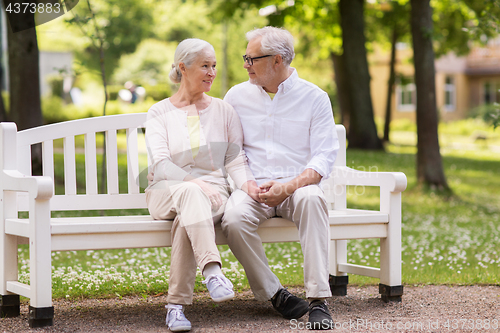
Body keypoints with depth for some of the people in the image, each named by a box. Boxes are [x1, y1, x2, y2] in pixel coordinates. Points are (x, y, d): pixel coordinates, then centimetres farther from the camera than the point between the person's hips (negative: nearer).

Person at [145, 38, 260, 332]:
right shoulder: (160, 113, 9)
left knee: (187, 217, -36)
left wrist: (249, 183, -16)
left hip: (212, 191, 1)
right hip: (167, 192, -1)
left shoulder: (224, 111, 15)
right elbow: (160, 164, -5)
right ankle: (213, 271, -57)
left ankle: (177, 305, -37)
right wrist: (193, 182, -23)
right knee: (189, 194, -39)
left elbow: (235, 160, 7)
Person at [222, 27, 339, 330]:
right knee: (234, 218, -33)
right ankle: (274, 293, -17)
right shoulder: (237, 96, 13)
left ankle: (318, 299, -37)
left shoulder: (314, 98, 5)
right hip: (251, 188, 2)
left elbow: (324, 157, -2)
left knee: (312, 198, -38)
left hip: (296, 186, -1)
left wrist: (288, 186, -18)